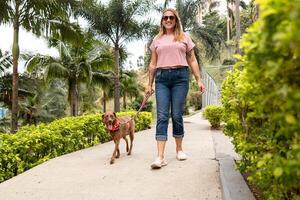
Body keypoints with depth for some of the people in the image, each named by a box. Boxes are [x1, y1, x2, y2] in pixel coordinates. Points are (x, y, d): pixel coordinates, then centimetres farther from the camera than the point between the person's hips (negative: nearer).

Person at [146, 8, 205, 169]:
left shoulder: (184, 37, 14)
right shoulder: (157, 39, 17)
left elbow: (192, 61, 12)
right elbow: (153, 64, 17)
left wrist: (199, 80, 3)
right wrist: (149, 84, 11)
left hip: (180, 76, -1)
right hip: (161, 78, 1)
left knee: (177, 115, -1)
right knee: (162, 116, -8)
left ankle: (179, 149, 18)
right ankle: (160, 157, -12)